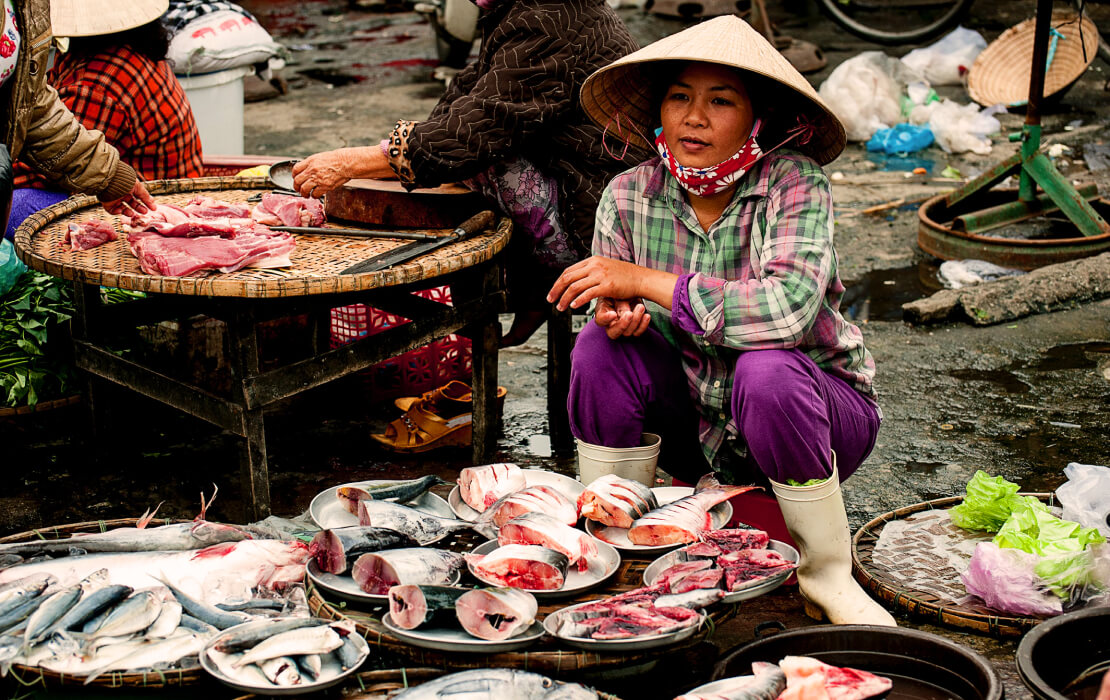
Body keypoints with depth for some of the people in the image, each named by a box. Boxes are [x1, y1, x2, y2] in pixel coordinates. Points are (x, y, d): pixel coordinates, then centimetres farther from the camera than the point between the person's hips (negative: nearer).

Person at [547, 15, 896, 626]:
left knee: (768, 371, -35)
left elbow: (789, 309, -37)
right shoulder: (629, 197, -10)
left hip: (816, 406, -3)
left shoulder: (795, 183, -22)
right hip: (696, 421, 4)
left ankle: (828, 575, -13)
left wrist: (645, 283, -36)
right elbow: (611, 304, -1)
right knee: (601, 345, -19)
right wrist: (616, 313, -27)